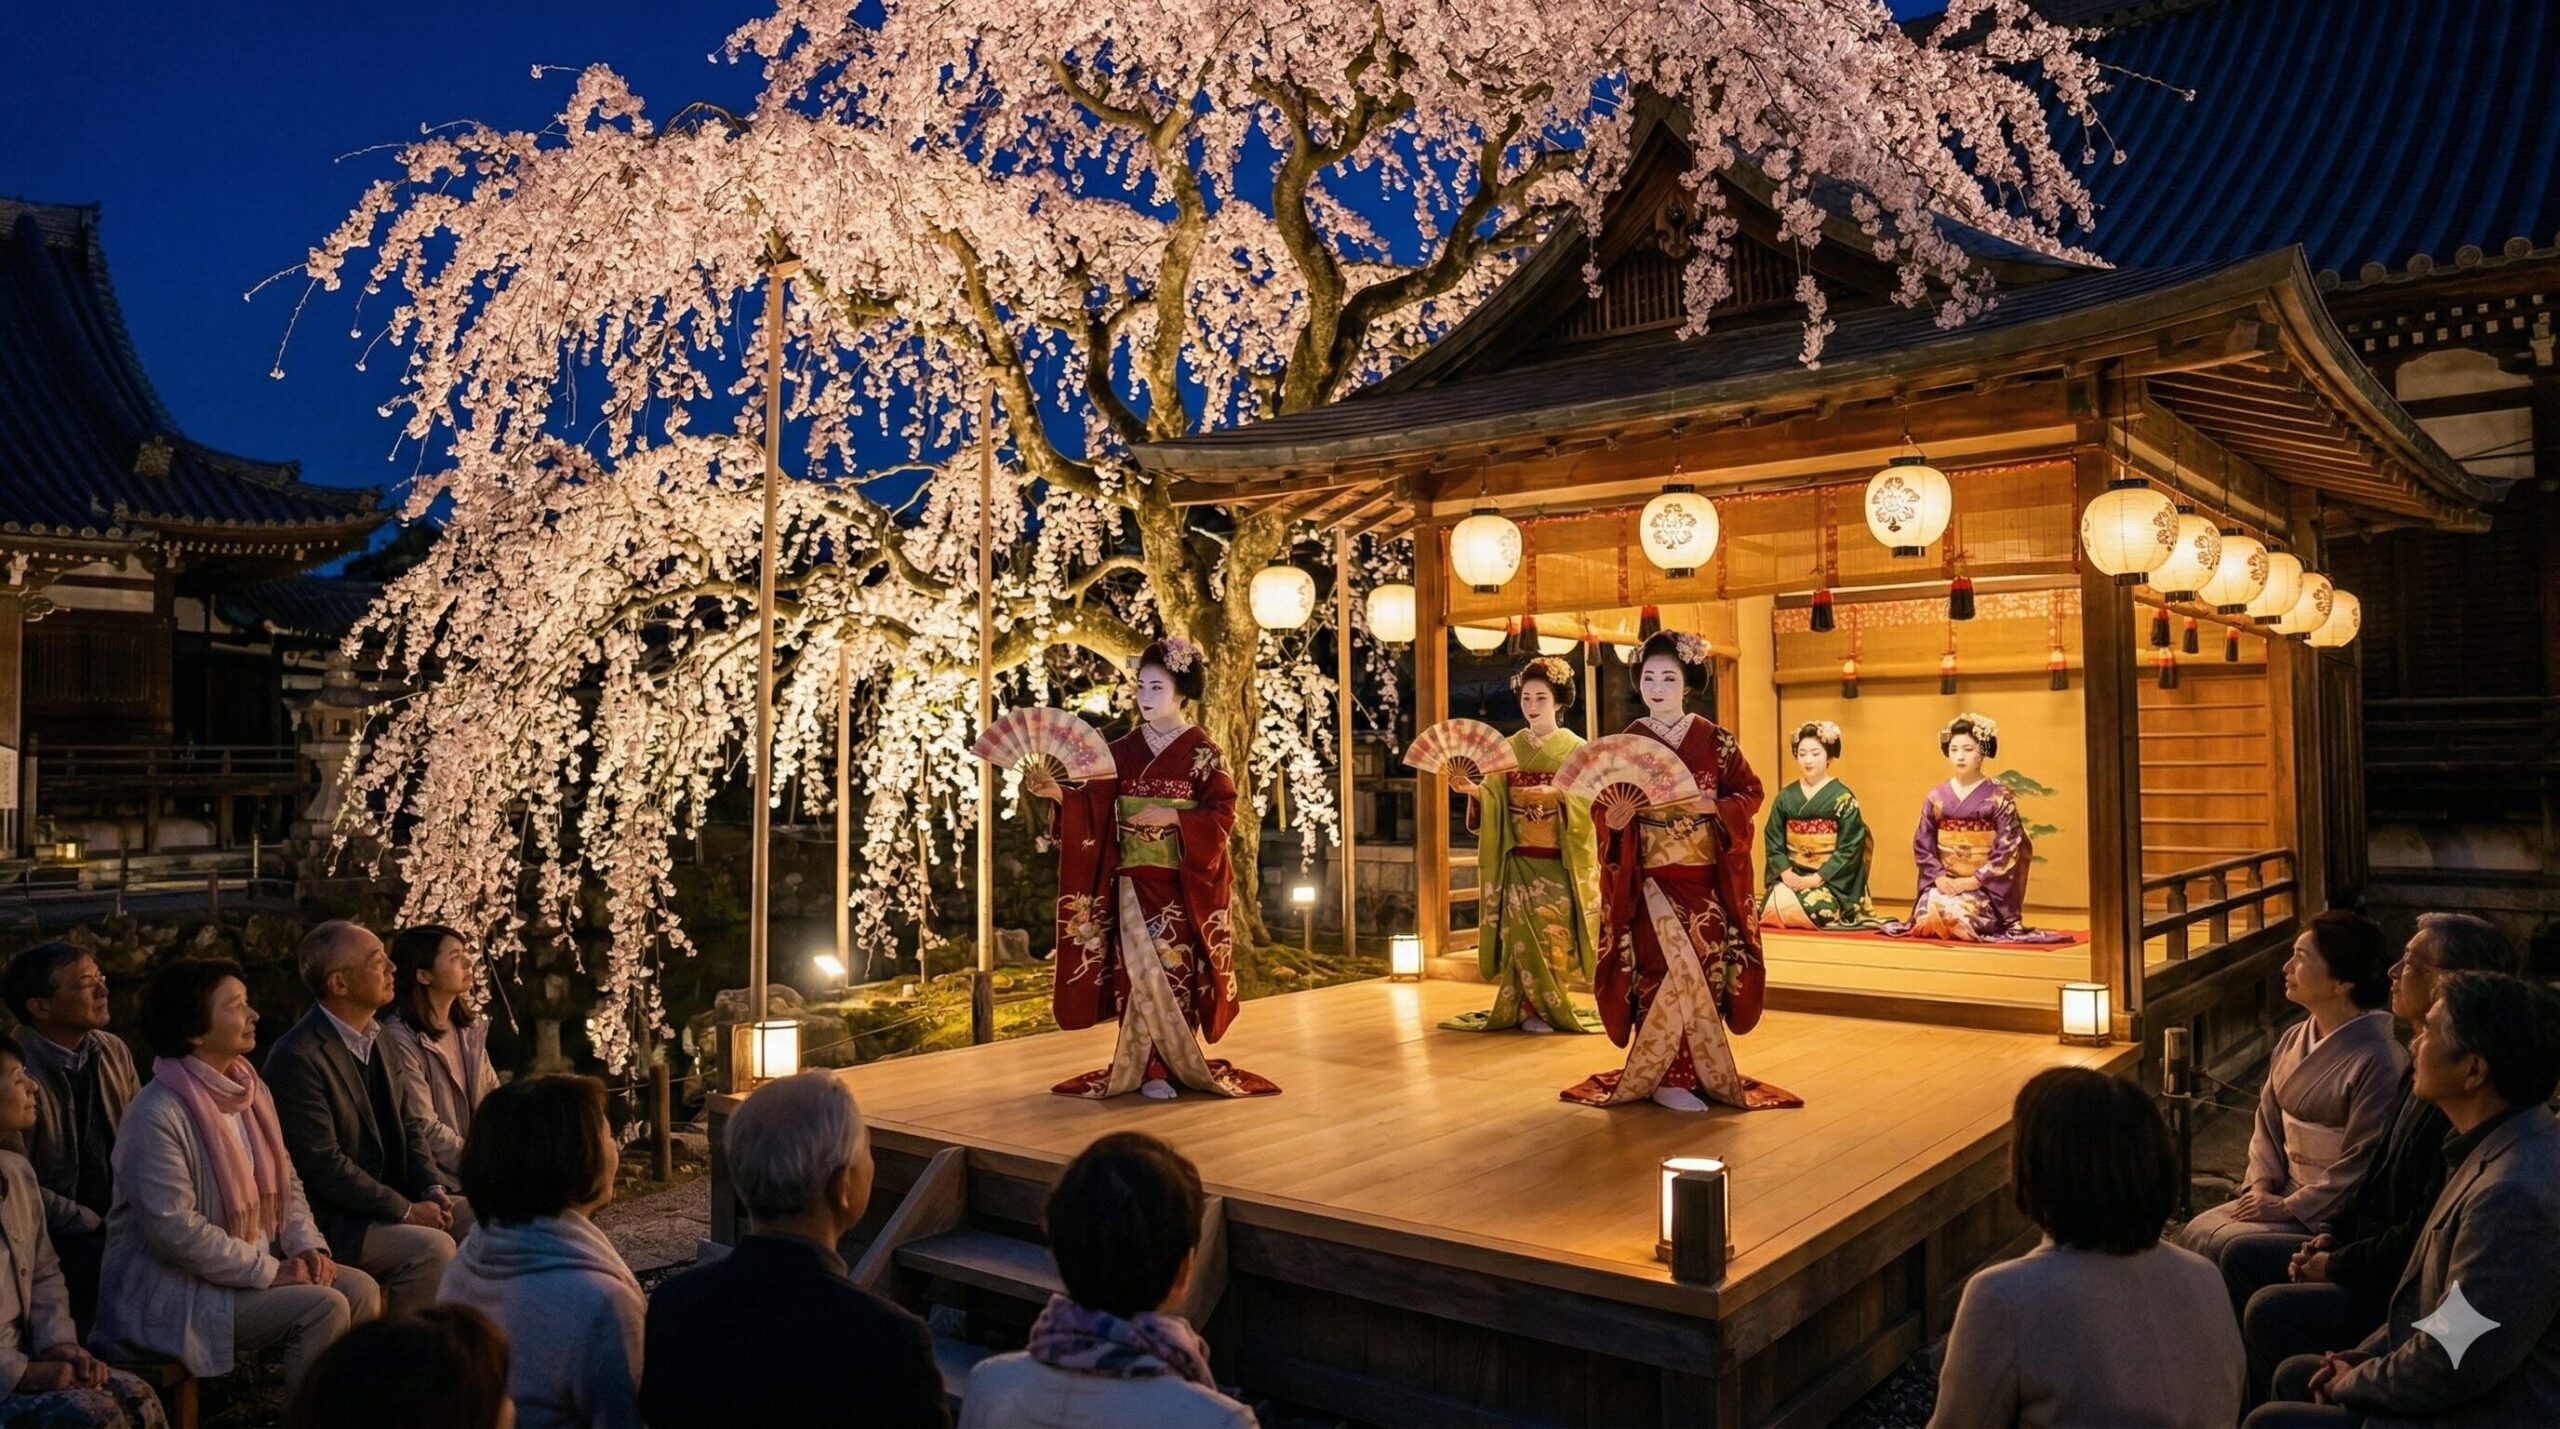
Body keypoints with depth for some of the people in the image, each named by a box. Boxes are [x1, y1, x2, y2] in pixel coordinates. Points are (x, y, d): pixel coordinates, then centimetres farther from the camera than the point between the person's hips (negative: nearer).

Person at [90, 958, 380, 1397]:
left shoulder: (251, 1090, 6)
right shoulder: (157, 1115, -19)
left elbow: (285, 1180, 13)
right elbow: (175, 1229, -23)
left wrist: (307, 1245, -3)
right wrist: (269, 1271, -19)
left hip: (257, 1261, 8)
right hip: (175, 1289, -8)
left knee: (361, 1290, -9)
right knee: (323, 1308, -22)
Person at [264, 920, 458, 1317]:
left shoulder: (371, 1036, 9)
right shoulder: (297, 1057, -18)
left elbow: (407, 1124, 14)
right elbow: (323, 1164, -21)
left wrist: (432, 1190, -3)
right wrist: (406, 1211, -18)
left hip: (386, 1204, 8)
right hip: (330, 1222, -8)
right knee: (432, 1247, -26)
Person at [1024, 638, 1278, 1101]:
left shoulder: (1202, 752, -2)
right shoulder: (1123, 749, 7)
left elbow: (1222, 816, -6)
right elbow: (1095, 806, 2)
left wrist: (1172, 817, -16)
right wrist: (1057, 793, -14)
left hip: (1183, 884, -2)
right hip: (1133, 883, 2)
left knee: (1176, 971, 0)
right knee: (1140, 972, -2)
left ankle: (1178, 1064, 12)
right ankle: (1150, 1068, 5)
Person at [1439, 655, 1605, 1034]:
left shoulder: (1576, 749, 1)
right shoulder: (1509, 748, 9)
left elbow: (1587, 801, -9)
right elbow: (1494, 799, 2)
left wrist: (1556, 794, -26)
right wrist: (1474, 790, -18)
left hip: (1560, 861, -2)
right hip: (1520, 861, 2)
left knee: (1554, 935, -2)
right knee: (1524, 935, -3)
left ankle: (1549, 1007, 10)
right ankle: (1529, 1009, 4)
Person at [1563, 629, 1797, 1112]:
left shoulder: (1715, 741, 3)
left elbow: (1749, 793, 3)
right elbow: (1603, 806, 3)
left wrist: (1713, 807, -15)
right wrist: (1614, 818, -20)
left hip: (1705, 878, 2)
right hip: (1652, 880, -2)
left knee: (1704, 971, 0)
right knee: (1670, 972, -11)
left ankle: (1700, 1072, 14)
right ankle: (1668, 1077, 0)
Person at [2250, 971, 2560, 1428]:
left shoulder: (2514, 1193, -30)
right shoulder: (2503, 1149, 4)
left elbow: (2451, 1368, -26)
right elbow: (2434, 1293, 15)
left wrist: (2353, 1381, -9)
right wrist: (2362, 1358, 9)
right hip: (2470, 1391, 10)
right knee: (2295, 1376, 18)